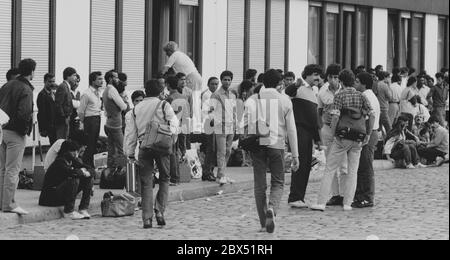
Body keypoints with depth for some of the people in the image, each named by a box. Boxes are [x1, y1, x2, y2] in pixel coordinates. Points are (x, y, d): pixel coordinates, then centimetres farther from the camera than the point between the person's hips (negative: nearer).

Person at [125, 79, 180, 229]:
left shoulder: (137, 108, 14)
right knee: (164, 179, 12)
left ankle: (147, 218, -1)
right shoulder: (163, 105, 3)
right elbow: (174, 123, -9)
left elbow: (132, 132, 15)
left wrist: (130, 153, 17)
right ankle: (159, 211, -2)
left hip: (144, 146, 3)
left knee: (146, 183, 4)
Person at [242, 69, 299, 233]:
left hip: (257, 144, 1)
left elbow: (246, 123, -5)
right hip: (277, 144, -1)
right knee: (278, 183, 10)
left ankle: (264, 223, 10)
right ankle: (272, 208, -19)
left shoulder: (254, 99, 6)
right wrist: (295, 155, 6)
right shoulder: (284, 100, 3)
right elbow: (291, 129, 3)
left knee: (260, 185, 8)